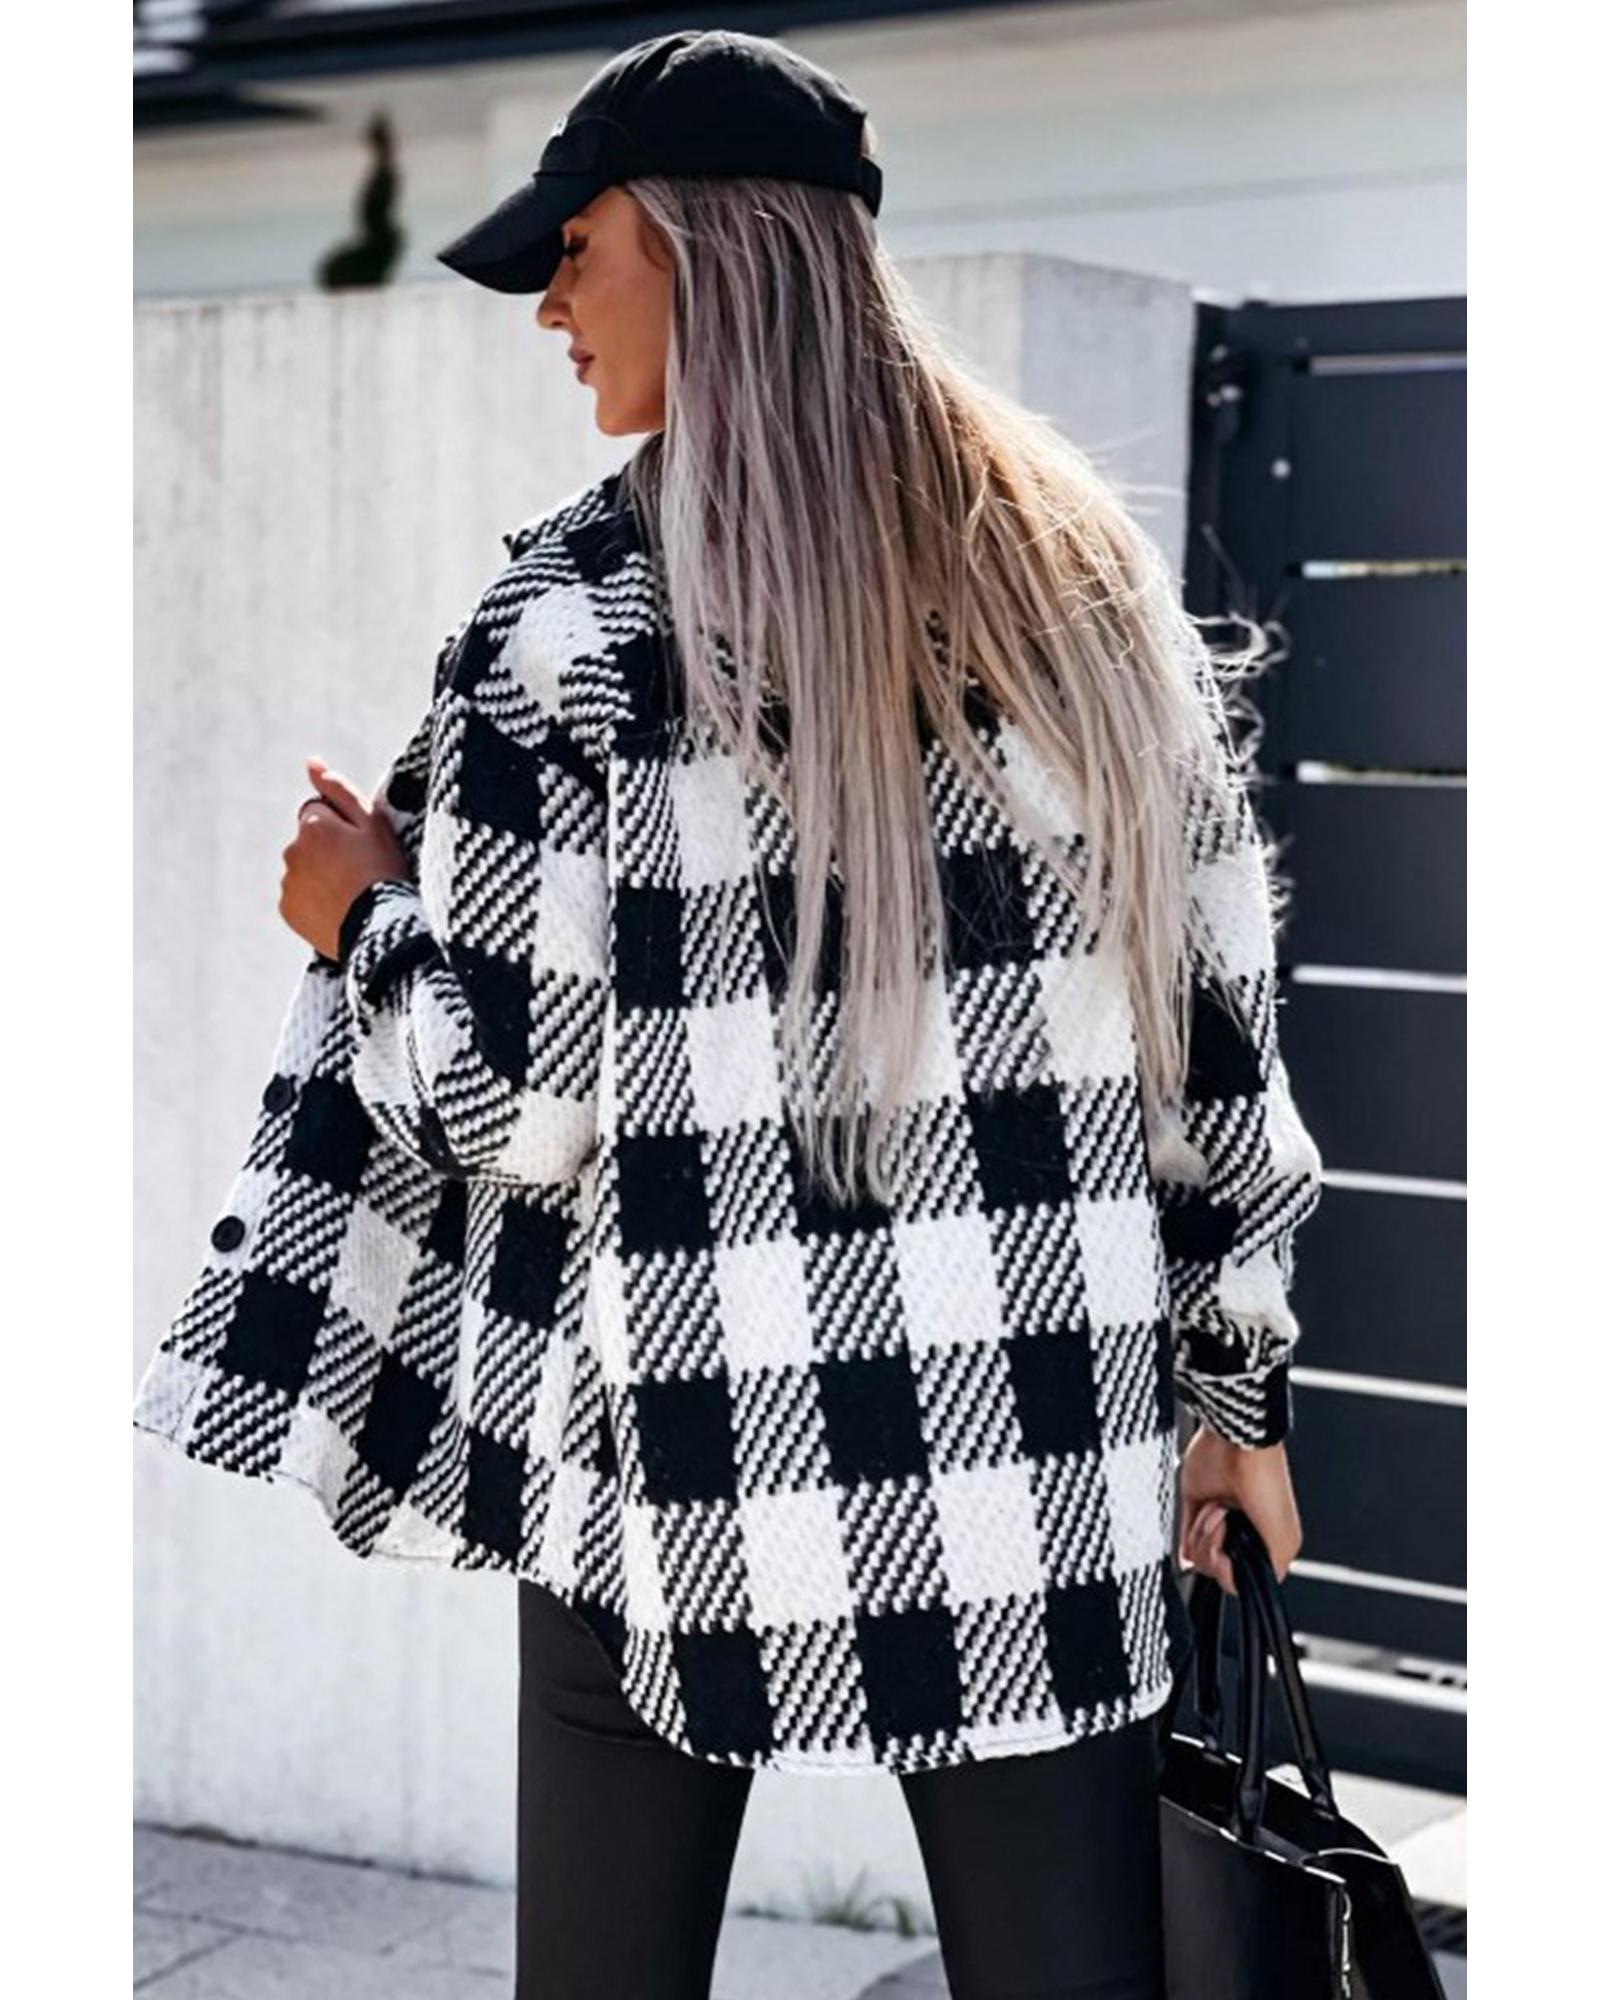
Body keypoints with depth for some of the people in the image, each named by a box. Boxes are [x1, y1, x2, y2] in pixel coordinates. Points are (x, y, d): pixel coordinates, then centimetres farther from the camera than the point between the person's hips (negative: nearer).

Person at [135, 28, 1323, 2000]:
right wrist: (1238, 1387, 15)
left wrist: (360, 917, 11)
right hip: (1045, 1451, 3)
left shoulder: (571, 619, -9)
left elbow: (516, 1098, -9)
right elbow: (1217, 1022, 6)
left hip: (685, 1468, -3)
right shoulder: (1086, 576, 4)